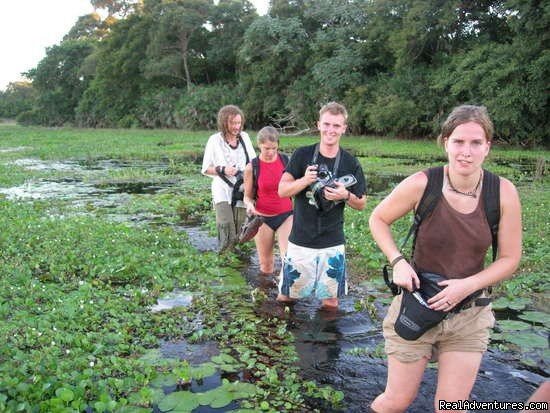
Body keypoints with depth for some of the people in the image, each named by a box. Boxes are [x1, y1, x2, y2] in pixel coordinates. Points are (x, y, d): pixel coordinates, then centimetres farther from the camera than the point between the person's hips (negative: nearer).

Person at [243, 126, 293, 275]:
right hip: (263, 218, 0)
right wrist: (250, 205, -20)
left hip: (286, 215, 0)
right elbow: (247, 196, 2)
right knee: (266, 264, 11)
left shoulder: (286, 160, -4)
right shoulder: (251, 168, -8)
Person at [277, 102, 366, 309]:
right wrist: (305, 180, -25)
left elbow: (361, 204, 5)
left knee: (330, 300, 11)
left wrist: (346, 195, -17)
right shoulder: (302, 155, -5)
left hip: (333, 244, 1)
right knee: (286, 296, 12)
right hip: (300, 241, 0)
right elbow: (282, 190, -6)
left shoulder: (351, 163, -1)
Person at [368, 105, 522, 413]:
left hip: (470, 317, 2)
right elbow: (378, 219, -1)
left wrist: (469, 284, -16)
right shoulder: (421, 185, -16)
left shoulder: (504, 192, -11)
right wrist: (398, 262, -15)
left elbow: (510, 258, -2)